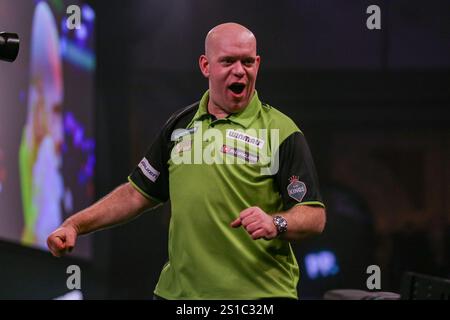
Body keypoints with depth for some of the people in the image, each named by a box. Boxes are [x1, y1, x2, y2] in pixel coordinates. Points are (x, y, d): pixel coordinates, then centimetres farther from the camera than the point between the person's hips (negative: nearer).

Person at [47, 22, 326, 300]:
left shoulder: (282, 131, -6)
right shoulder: (180, 125, 10)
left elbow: (314, 216, -10)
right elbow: (138, 193, 18)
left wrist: (275, 224, -29)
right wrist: (75, 225, 9)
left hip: (259, 293, -4)